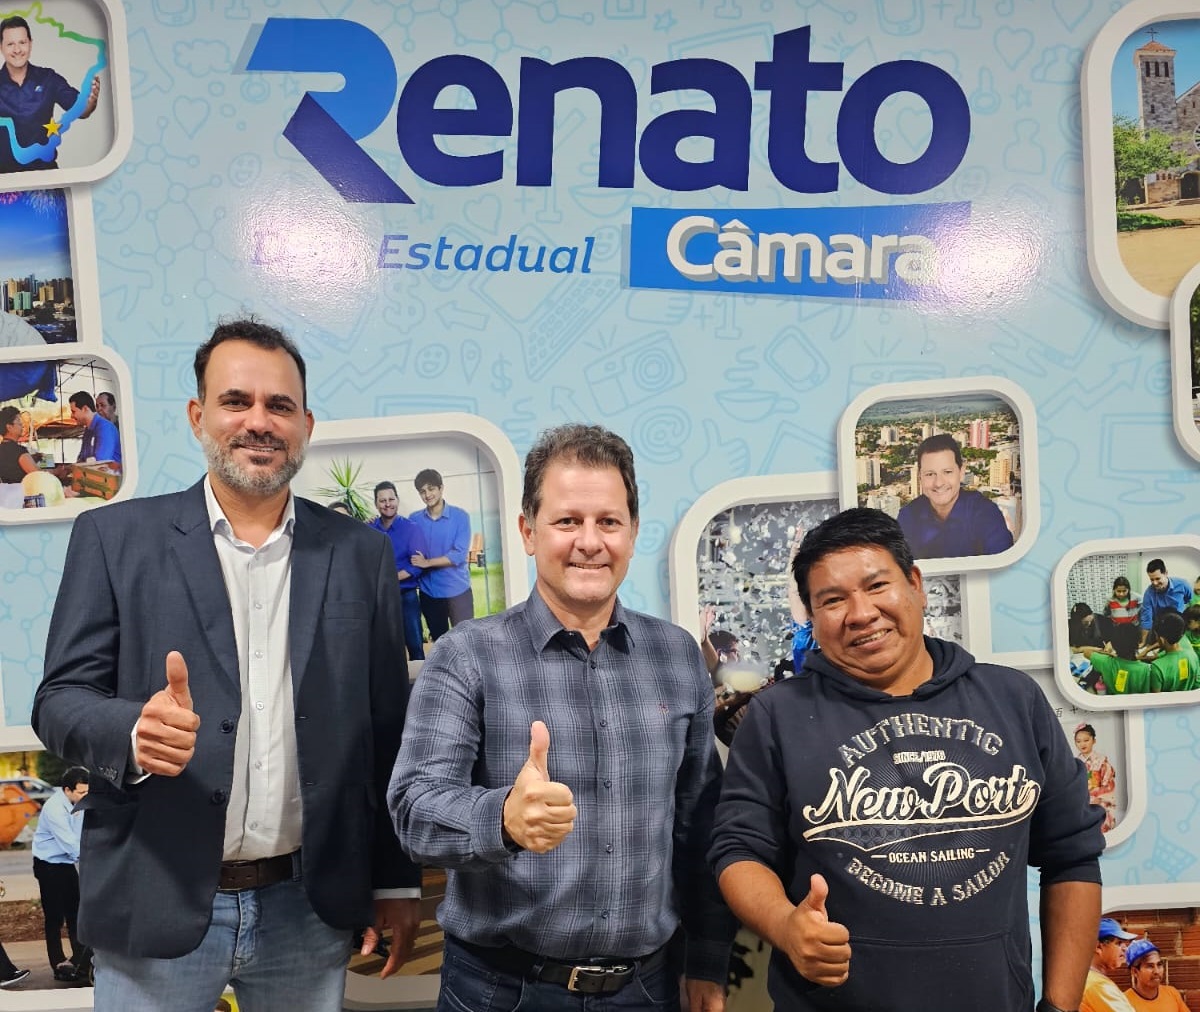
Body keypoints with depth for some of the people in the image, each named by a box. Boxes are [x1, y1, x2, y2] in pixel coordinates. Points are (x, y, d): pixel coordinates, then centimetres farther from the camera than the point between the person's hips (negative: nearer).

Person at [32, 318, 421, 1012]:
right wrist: (136, 729, -25)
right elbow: (60, 698, -3)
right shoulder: (115, 538, -2)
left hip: (310, 909, 2)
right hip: (157, 905, -1)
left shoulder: (360, 553, 2)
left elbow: (387, 726, 5)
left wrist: (398, 879, 7)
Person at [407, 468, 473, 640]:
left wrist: (427, 563, -15)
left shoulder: (460, 516, -7)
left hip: (458, 590, -3)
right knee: (439, 643, 15)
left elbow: (459, 555, -14)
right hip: (429, 592, 3)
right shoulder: (414, 520, 3)